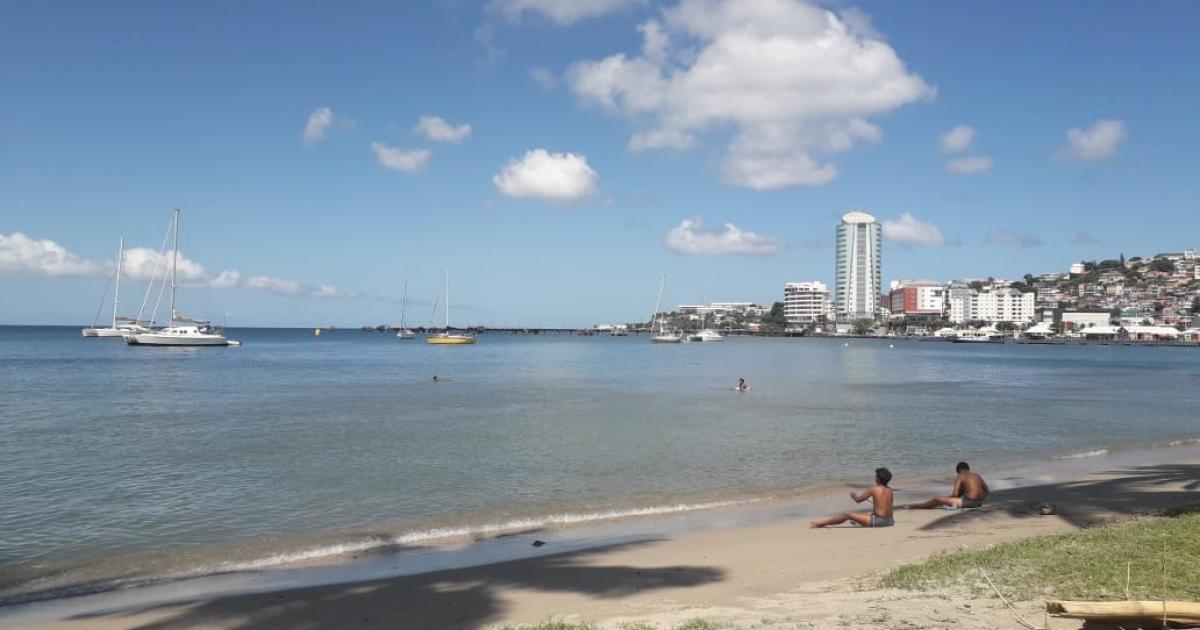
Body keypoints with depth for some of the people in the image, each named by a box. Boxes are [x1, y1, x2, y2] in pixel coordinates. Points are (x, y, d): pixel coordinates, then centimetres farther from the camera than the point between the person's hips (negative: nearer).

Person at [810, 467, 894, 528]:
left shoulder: (874, 489, -11)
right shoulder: (889, 490, 7)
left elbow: (858, 500, -1)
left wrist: (853, 495, 19)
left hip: (878, 521, -7)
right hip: (889, 521, 7)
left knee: (847, 515, 1)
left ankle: (820, 524, 7)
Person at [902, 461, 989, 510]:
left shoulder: (960, 477, -1)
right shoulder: (977, 475, 17)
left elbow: (955, 494, -9)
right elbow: (986, 491, 15)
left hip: (968, 502, -7)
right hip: (978, 503, 7)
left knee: (937, 499, 0)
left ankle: (911, 507, 4)